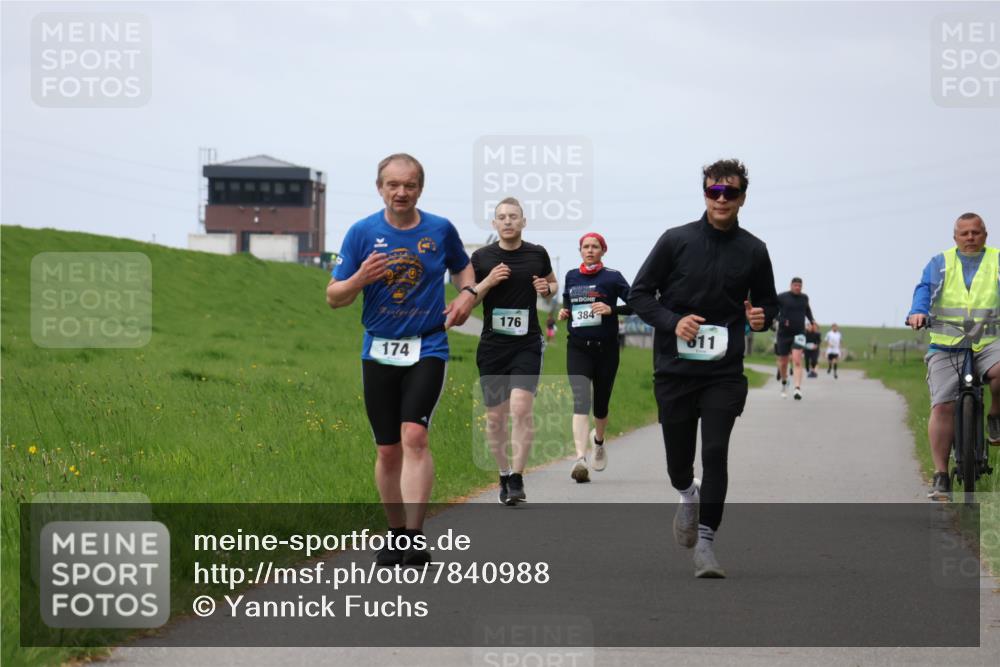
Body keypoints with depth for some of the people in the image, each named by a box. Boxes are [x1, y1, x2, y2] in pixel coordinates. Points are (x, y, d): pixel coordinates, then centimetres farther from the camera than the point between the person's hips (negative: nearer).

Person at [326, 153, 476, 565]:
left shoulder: (441, 230, 1)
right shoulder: (362, 233, -1)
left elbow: (463, 267, 22)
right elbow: (334, 297, 1)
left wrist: (467, 294, 0)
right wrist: (360, 279, -19)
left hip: (428, 349, -2)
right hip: (379, 352, 2)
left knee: (414, 436, -20)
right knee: (387, 450, 6)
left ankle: (415, 538, -24)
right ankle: (396, 534, 22)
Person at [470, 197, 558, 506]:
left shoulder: (537, 254, 5)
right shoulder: (481, 257, 2)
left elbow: (553, 283, 22)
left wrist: (547, 288, -1)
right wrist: (488, 282, -12)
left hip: (527, 344, -1)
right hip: (492, 345, 1)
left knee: (521, 408, -17)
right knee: (496, 415, 5)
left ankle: (517, 479, -12)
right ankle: (504, 475, 22)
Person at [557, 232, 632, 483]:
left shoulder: (612, 277, -2)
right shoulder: (572, 276, 9)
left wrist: (611, 309, -20)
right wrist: (564, 312, 3)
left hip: (606, 348, -1)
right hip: (577, 347, 1)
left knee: (601, 404, 11)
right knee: (580, 401, -18)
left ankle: (598, 441, 46)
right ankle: (580, 459, -32)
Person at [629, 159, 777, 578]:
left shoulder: (753, 251, 4)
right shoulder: (676, 241, -1)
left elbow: (768, 301, 17)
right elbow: (639, 293, 2)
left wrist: (761, 316, -7)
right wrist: (672, 322, -15)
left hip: (724, 374, 0)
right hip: (674, 369, 0)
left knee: (715, 453, -12)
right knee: (678, 460, 8)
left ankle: (705, 542, -6)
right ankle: (688, 497, 43)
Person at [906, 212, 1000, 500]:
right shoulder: (940, 263, 14)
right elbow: (924, 289, -1)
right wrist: (918, 312, -22)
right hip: (945, 347, 1)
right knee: (942, 407, -11)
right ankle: (941, 476, -6)